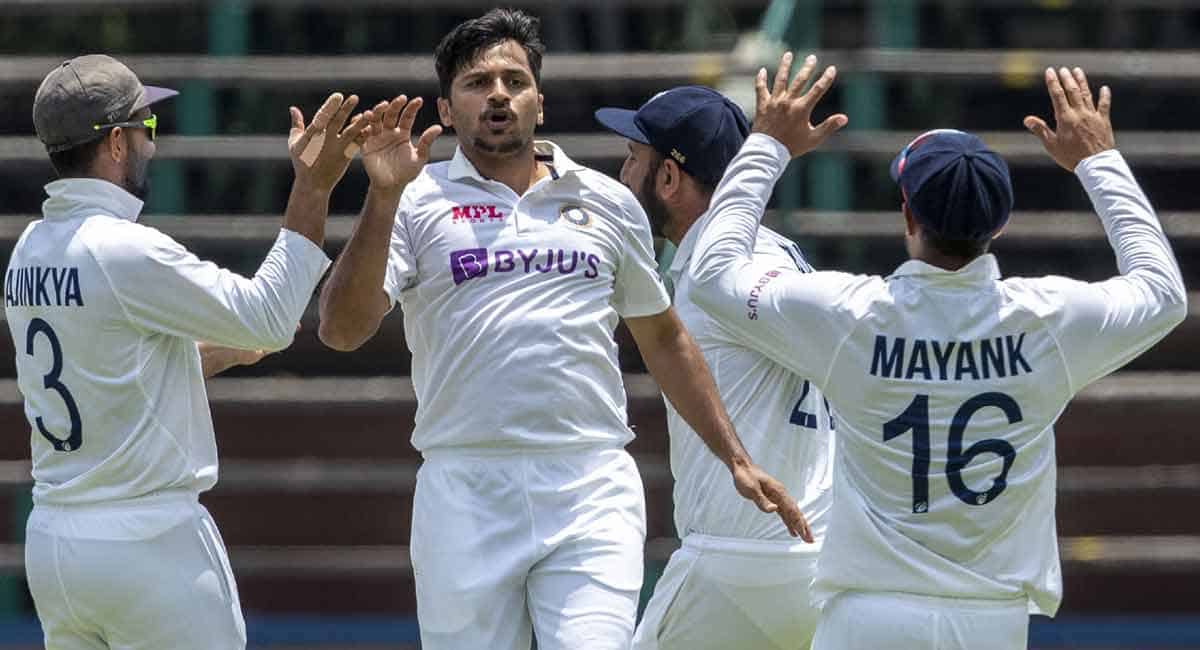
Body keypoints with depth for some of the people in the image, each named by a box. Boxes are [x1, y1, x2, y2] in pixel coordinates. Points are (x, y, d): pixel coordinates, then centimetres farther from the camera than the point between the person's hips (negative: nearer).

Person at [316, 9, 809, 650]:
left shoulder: (608, 203, 15)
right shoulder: (417, 201, 6)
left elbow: (663, 339, 24)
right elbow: (341, 329, -7)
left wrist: (736, 460, 20)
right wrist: (382, 198, -17)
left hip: (592, 494, 1)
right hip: (465, 495, -1)